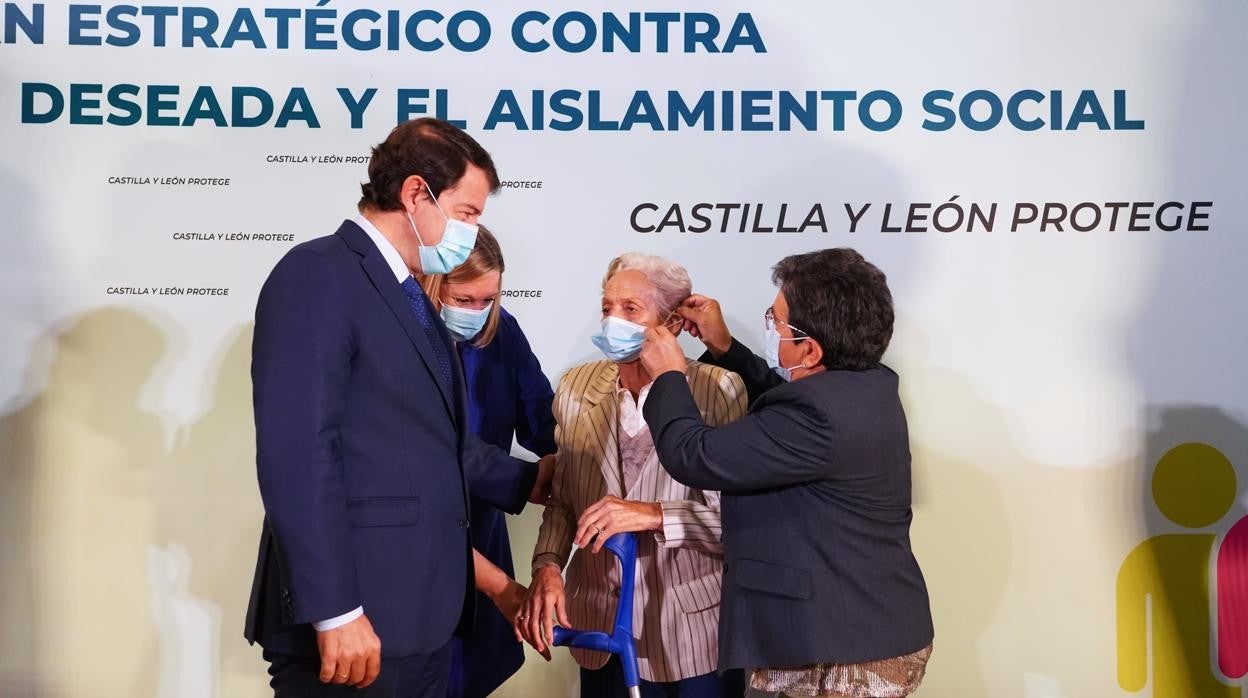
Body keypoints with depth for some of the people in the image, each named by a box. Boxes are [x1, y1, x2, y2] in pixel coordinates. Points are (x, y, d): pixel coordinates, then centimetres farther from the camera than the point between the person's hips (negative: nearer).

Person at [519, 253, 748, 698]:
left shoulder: (719, 391, -12)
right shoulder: (577, 387, 3)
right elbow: (562, 499, 7)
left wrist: (655, 515, -26)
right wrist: (547, 565, -9)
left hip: (693, 632, -3)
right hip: (598, 625, 4)